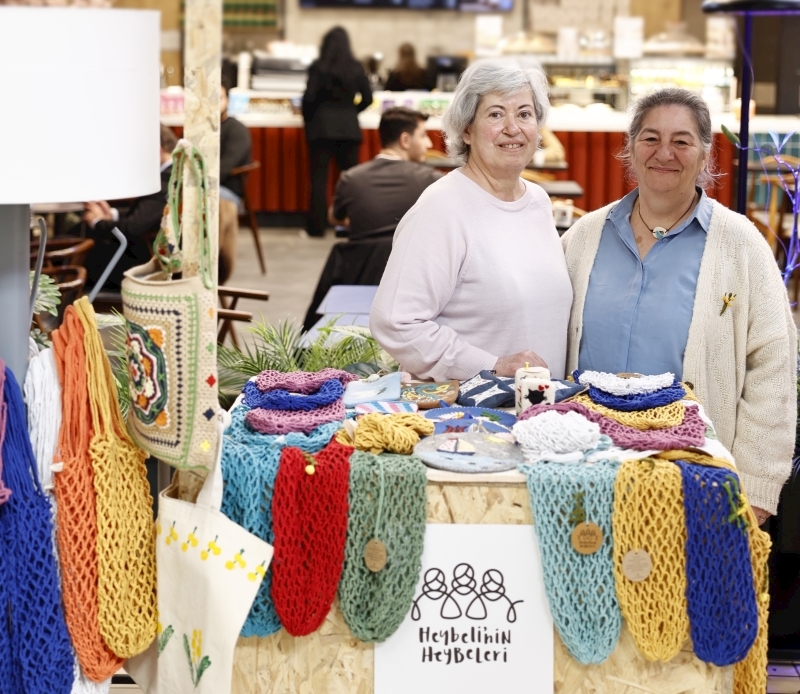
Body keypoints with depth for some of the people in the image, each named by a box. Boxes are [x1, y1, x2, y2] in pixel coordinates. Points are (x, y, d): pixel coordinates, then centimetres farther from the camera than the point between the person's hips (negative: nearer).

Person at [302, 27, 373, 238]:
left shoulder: (318, 68, -4)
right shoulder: (356, 68, 5)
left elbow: (309, 97, -8)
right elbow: (367, 98, 7)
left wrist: (307, 118, 8)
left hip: (322, 126, -3)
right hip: (349, 127, 3)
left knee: (319, 178, 0)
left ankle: (317, 227, -2)